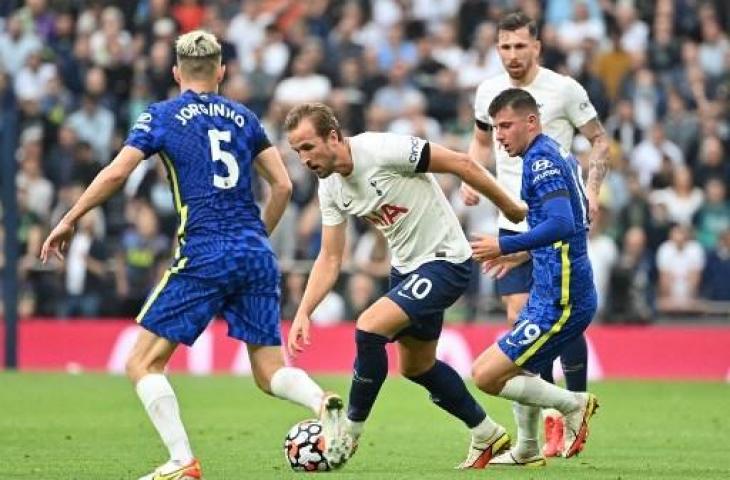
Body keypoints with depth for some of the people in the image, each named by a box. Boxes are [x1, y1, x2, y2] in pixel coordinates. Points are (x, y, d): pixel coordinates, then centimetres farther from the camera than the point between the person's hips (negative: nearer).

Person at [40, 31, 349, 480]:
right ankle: (324, 403, -23)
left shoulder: (161, 116, 5)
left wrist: (68, 221, 5)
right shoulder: (243, 117, 16)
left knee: (143, 363, 4)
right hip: (257, 256, 4)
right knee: (270, 370, 9)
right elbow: (283, 185, 12)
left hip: (203, 257, -4)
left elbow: (116, 173, -5)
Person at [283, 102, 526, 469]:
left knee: (369, 328, -22)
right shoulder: (330, 187, -2)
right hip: (406, 267, 9)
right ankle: (488, 437, 37)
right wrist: (303, 314, -7)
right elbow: (330, 259, 4)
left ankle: (348, 434, -7)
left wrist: (510, 208, -11)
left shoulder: (382, 150, -26)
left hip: (444, 261, -9)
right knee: (417, 367, 18)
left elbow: (461, 163, -19)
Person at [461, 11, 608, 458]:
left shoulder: (564, 89, -8)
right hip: (513, 222, 4)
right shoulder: (488, 91, 5)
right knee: (520, 319, -2)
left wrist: (591, 190, -12)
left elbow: (599, 139, 1)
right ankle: (550, 419, 8)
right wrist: (472, 179, 4)